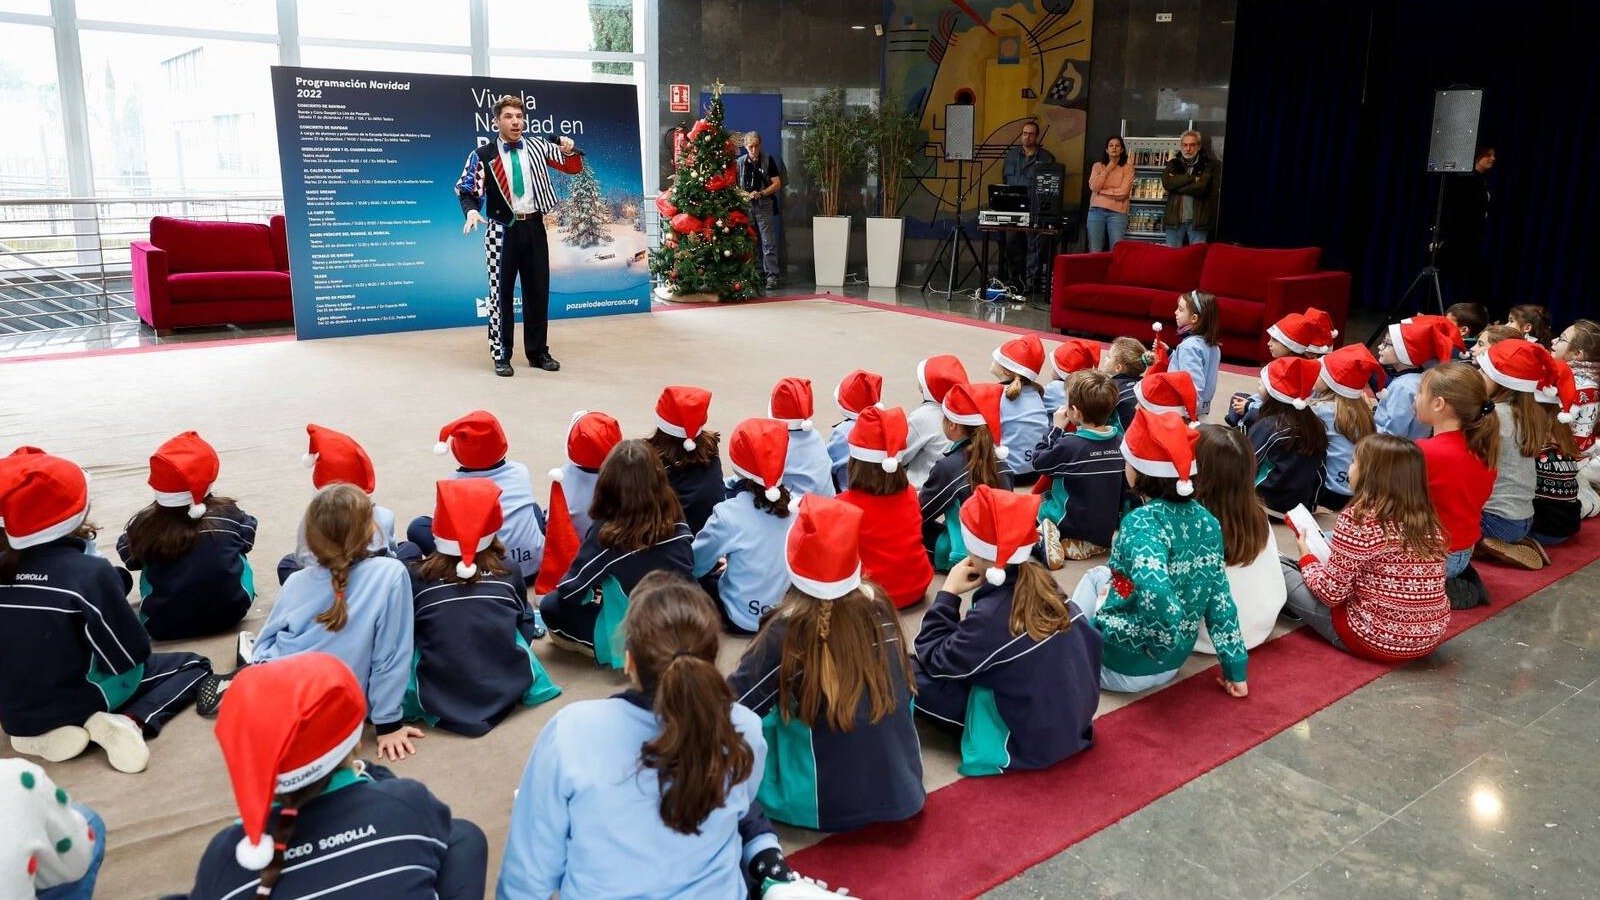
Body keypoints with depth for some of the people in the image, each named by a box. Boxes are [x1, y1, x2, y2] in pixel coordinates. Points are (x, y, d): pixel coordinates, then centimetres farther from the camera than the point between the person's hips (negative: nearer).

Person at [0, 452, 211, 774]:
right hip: (77, 700, -5)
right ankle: (129, 721, -13)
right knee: (194, 664, 12)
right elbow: (131, 657, -16)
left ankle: (46, 730, 6)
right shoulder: (90, 570, -21)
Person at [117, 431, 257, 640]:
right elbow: (248, 539, 15)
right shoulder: (229, 513, -7)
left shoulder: (144, 524, -8)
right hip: (230, 612, 0)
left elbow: (130, 558, 13)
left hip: (163, 625, 0)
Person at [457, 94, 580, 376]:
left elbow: (574, 168, 11)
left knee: (538, 290, 9)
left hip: (534, 227, 3)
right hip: (502, 230, -3)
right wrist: (471, 211, -27)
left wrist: (570, 150, -10)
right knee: (501, 293, 1)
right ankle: (501, 355, 10)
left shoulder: (537, 146, 6)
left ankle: (538, 352, 21)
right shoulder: (483, 155, -3)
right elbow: (466, 190, -6)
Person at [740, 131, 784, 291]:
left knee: (768, 242, -7)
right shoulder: (740, 162, 8)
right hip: (746, 206, 3)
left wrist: (761, 193, -15)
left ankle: (772, 276, -7)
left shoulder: (768, 160, 1)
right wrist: (742, 194, -9)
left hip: (764, 206, -3)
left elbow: (777, 184, -2)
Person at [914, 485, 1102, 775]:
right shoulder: (1041, 582, -8)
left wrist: (947, 594, -10)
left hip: (1031, 741, -7)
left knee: (914, 674, -8)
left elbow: (934, 662, -15)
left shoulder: (991, 615, -27)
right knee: (959, 649, 21)